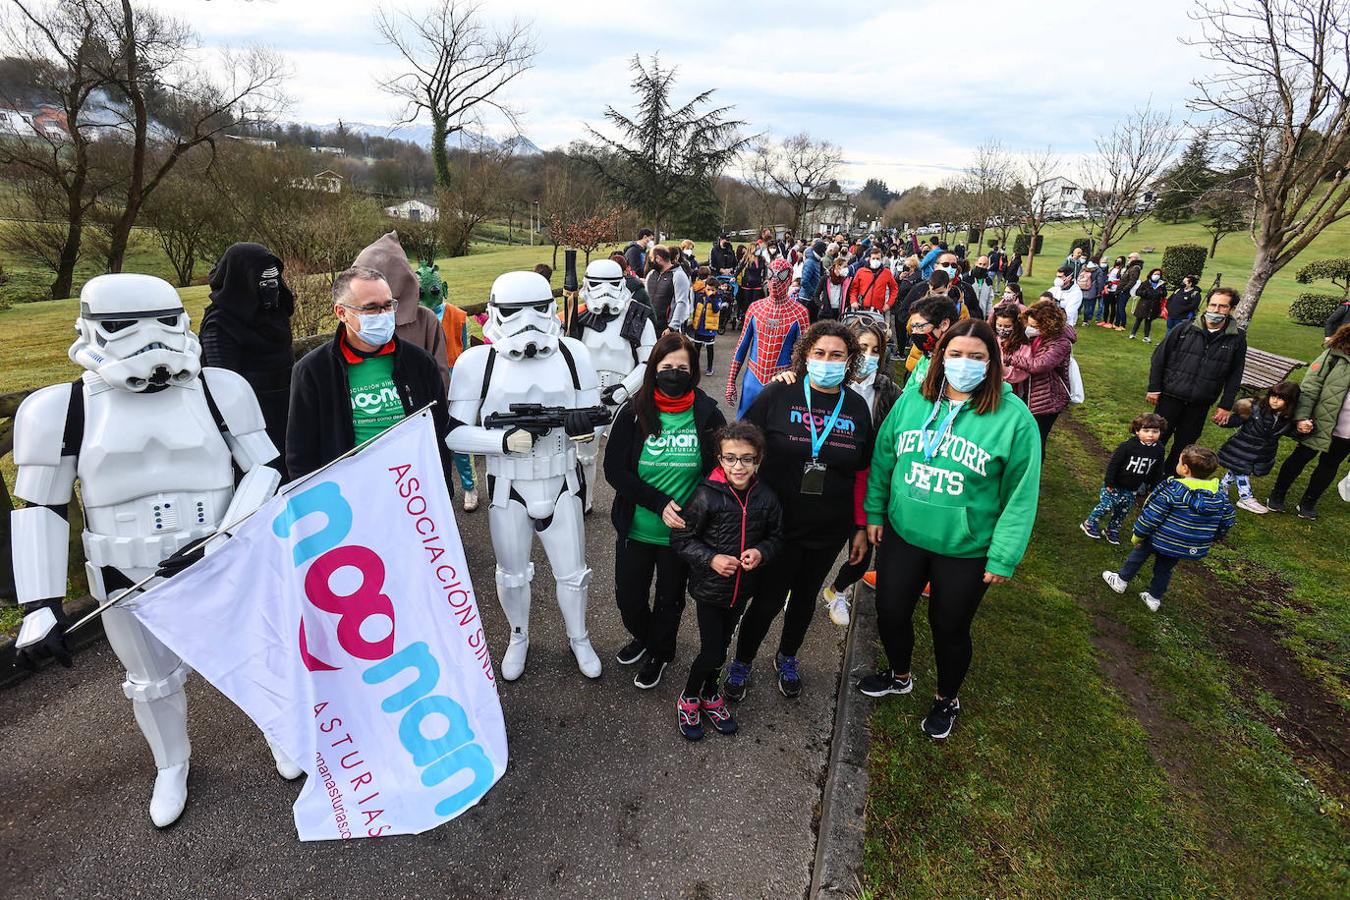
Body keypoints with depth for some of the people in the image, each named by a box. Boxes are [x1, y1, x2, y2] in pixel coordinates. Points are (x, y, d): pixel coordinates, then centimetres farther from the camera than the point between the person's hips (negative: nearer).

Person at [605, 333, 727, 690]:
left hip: (683, 532, 0)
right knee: (628, 596, 18)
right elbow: (614, 469, -12)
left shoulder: (708, 415, -12)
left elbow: (720, 470, -3)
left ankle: (659, 654, 49)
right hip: (636, 529, 1)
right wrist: (659, 503, -22)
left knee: (669, 599, 20)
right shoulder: (633, 412, -12)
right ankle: (642, 637, 52)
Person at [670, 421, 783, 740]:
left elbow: (776, 537, 4)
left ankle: (710, 693, 47)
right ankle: (689, 699, 30)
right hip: (709, 588, -4)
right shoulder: (706, 496, -20)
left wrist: (762, 552, -16)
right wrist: (710, 559, -24)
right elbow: (681, 538, -12)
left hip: (742, 590, 4)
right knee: (711, 651, 1)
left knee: (723, 644, 22)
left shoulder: (766, 498, -9)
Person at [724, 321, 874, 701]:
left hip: (829, 530, 3)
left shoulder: (857, 408, 0)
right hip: (777, 525, -3)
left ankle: (787, 659, 46)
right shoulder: (777, 395, -11)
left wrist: (860, 527, 6)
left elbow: (861, 473, 6)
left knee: (805, 598, 20)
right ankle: (741, 663, 32)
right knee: (768, 599, 5)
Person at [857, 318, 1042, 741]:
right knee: (890, 613, 17)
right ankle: (898, 675, 49)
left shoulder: (1014, 418, -14)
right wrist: (874, 513, 5)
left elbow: (1020, 496, -11)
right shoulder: (912, 400, -4)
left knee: (950, 628, 15)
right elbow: (883, 459, 4)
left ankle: (947, 699, 45)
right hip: (902, 535, 3)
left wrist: (1003, 557, -11)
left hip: (965, 550, -3)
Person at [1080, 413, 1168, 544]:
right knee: (1106, 506, -7)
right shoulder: (1127, 446, -21)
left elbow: (1158, 472, 7)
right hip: (1115, 485, -5)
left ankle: (1112, 531, 31)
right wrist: (1109, 483, -16)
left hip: (1132, 489, 5)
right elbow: (1113, 464, -17)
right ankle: (1090, 524, 13)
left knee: (1122, 511, 13)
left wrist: (1154, 488, 9)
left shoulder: (1158, 450, -5)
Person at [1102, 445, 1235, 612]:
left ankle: (1121, 580, 34)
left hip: (1161, 540, -5)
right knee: (1164, 569, 25)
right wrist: (1213, 538, 20)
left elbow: (1151, 517, -21)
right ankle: (1154, 598, 36)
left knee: (1138, 555, 22)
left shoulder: (1172, 490, -24)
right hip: (1191, 548, 5)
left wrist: (1138, 535, -7)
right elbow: (1228, 519, 5)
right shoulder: (1219, 494, -8)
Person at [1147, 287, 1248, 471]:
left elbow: (1235, 375, 5)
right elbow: (1159, 357, -1)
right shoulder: (1186, 329, -5)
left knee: (1184, 444, 10)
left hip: (1200, 404, 2)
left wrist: (1225, 405, 2)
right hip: (1170, 396, -1)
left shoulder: (1237, 338, 0)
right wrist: (1154, 388, -3)